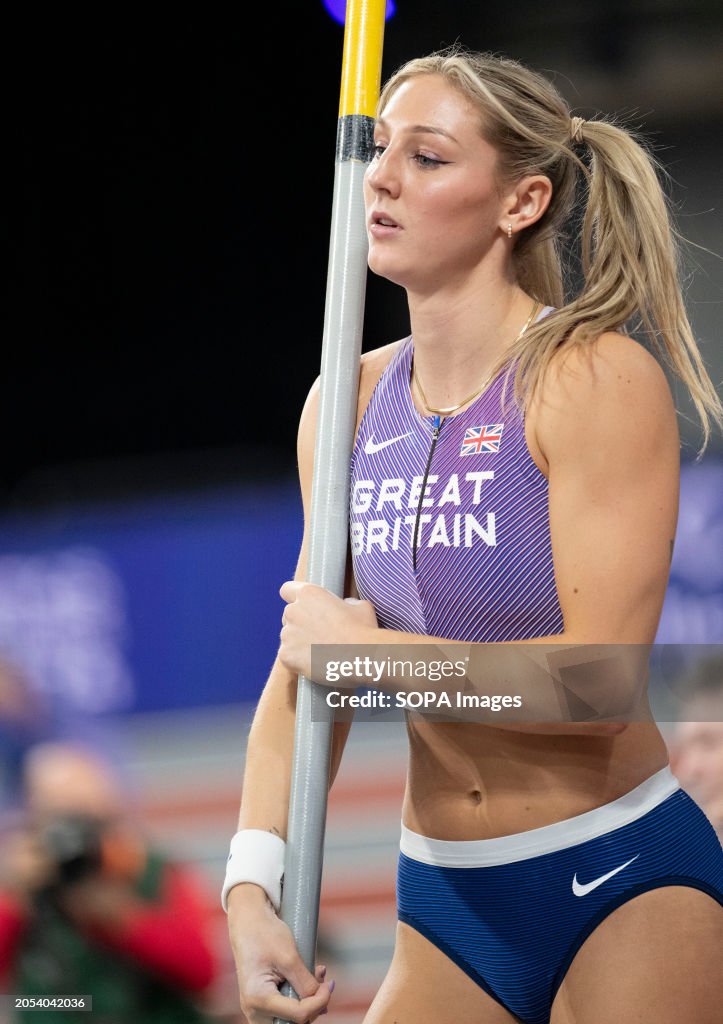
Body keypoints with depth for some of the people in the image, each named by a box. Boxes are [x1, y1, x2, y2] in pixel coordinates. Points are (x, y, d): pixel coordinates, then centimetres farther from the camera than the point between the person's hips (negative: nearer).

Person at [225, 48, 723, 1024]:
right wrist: (252, 888, -7)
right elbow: (302, 674, 6)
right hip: (445, 907, 5)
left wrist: (367, 650, -12)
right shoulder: (349, 401, 5)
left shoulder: (599, 382, -13)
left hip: (624, 889, -5)